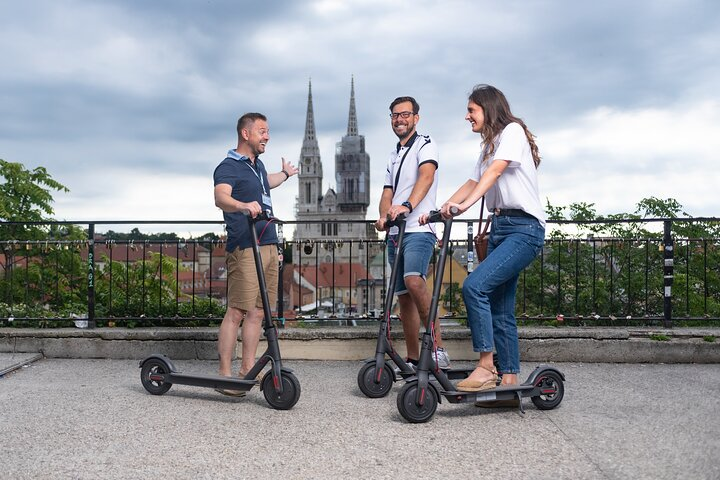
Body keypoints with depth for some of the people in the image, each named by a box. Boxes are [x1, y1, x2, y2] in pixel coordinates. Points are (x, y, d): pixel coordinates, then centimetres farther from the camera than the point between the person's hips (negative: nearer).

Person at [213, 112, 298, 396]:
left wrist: (286, 174, 63)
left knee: (257, 311, 9)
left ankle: (248, 369, 15)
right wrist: (243, 206, -48)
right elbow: (220, 197, -28)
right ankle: (225, 375, -7)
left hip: (269, 246, 9)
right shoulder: (228, 167, -8)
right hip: (244, 248, -9)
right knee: (237, 311, -11)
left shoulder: (257, 165, 21)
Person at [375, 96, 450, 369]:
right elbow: (388, 193, 17)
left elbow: (426, 176, -19)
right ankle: (413, 360, 13)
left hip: (418, 230, -8)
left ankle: (438, 349, -27)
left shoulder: (425, 145, 1)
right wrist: (383, 216, -6)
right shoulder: (393, 156, 24)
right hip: (395, 233, 8)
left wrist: (407, 206, -37)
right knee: (403, 296, 7)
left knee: (413, 280, -30)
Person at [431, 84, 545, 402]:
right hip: (500, 229, 10)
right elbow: (472, 183, 16)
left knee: (474, 286, -24)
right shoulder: (488, 146, 23)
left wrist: (465, 205, -31)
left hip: (524, 229, -10)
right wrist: (441, 209, 3)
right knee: (500, 311, 6)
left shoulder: (512, 131, -4)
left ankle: (486, 367, -18)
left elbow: (494, 173, -19)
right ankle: (509, 381, 11)